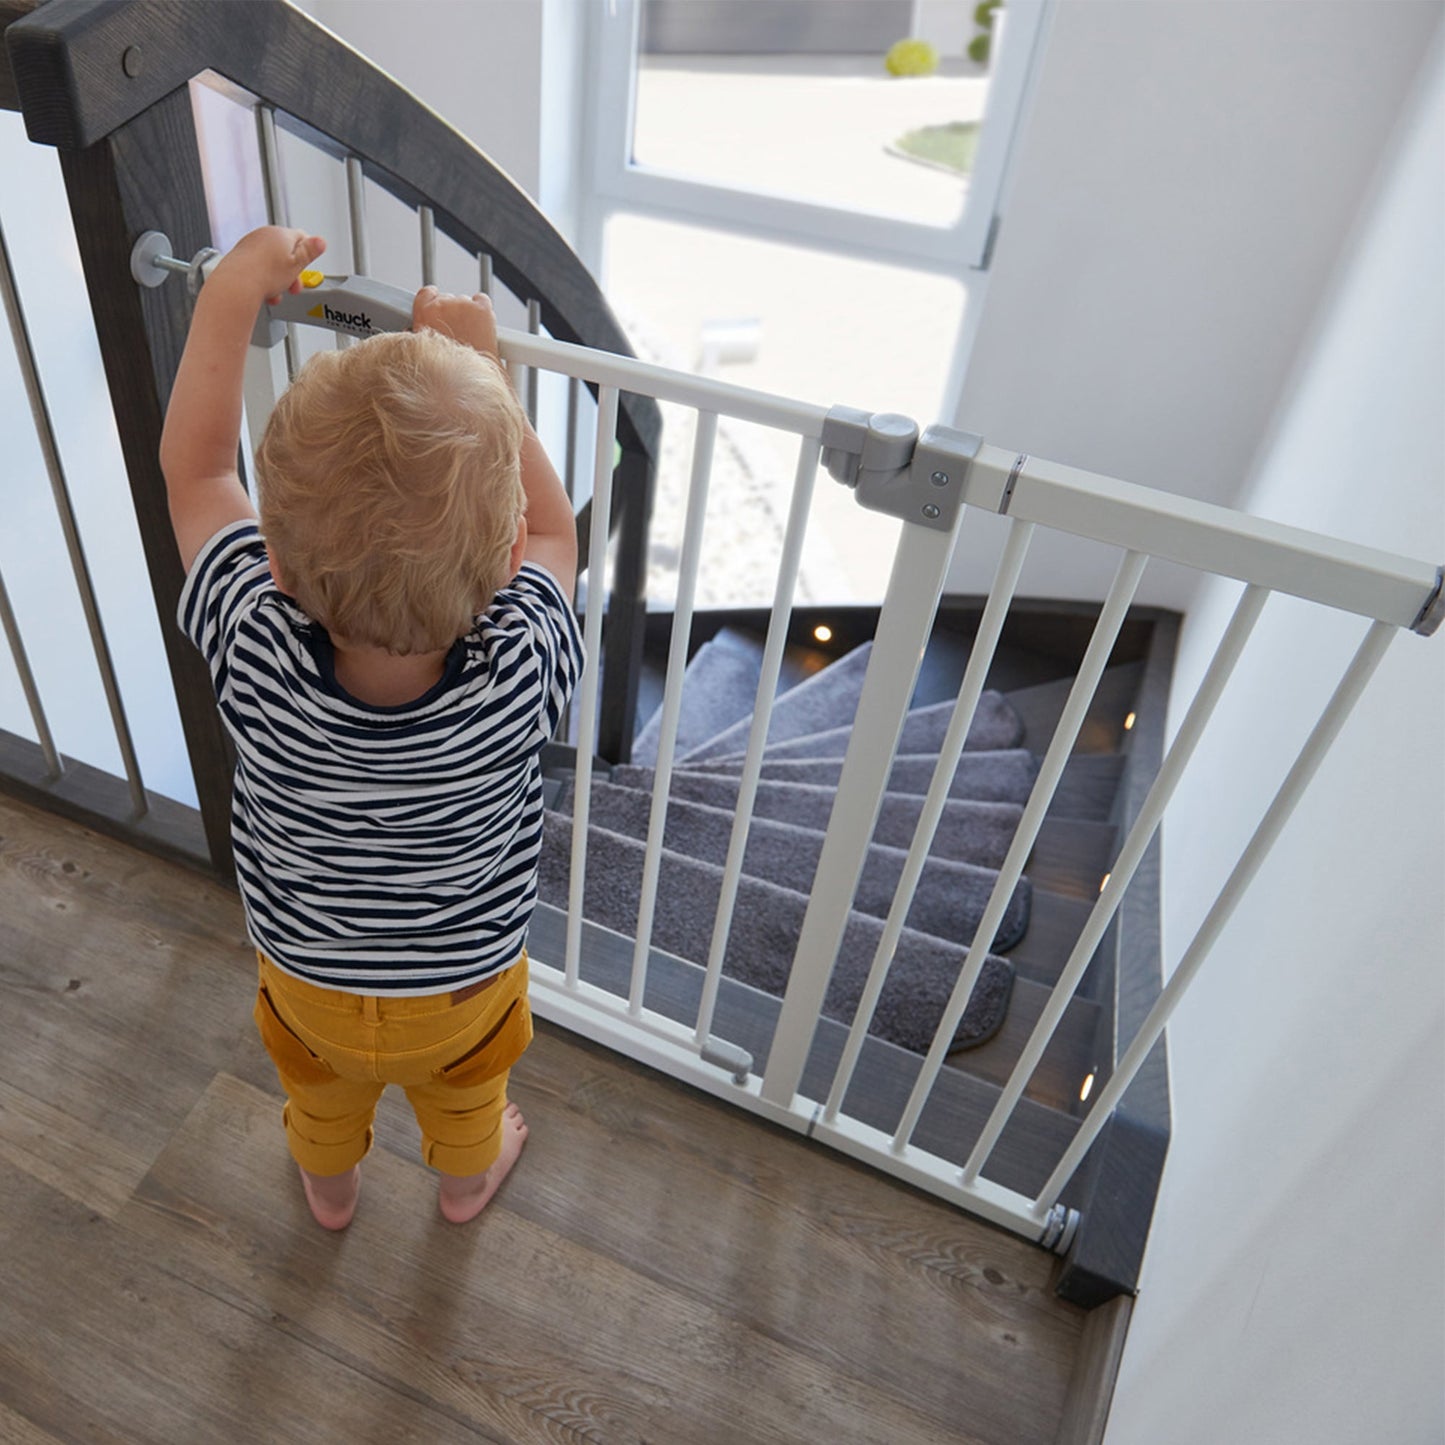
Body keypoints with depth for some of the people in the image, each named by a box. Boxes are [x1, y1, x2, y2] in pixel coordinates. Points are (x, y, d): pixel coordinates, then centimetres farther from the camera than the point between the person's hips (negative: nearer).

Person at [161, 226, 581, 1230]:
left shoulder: (254, 655, -39)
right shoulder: (524, 673, -41)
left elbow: (193, 466, -20)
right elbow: (552, 527, -19)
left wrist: (234, 292, -13)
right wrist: (478, 366, -16)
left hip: (307, 979, 1)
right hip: (467, 986, -1)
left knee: (321, 1097, 36)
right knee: (467, 1095, 34)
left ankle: (331, 1188, 66)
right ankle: (468, 1177, 65)